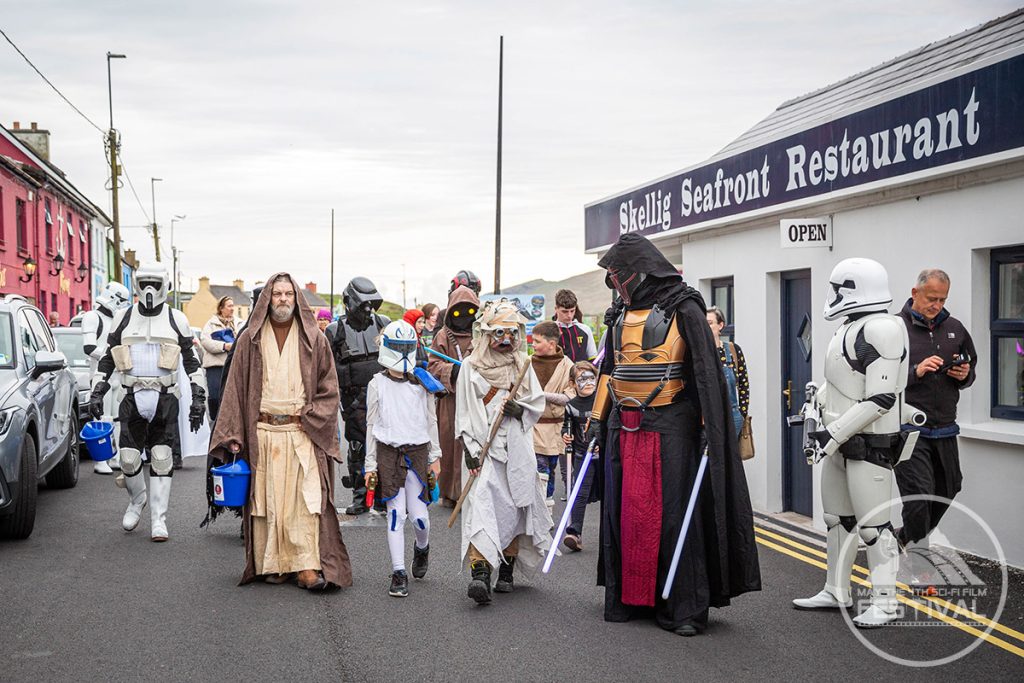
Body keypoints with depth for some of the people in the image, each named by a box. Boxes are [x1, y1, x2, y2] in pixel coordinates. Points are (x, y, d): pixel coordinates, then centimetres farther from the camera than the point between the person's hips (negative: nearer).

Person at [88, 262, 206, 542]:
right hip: (133, 398, 1)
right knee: (129, 458, 0)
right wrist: (97, 392, 7)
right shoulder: (123, 318, 9)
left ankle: (158, 519, 3)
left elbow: (192, 361, 9)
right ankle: (137, 501, 29)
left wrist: (199, 398, 2)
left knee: (162, 459, -4)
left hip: (165, 399, -1)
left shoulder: (177, 319, 6)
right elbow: (107, 358, 15)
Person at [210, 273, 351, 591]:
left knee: (305, 497, -8)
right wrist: (233, 436, 0)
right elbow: (236, 388, 6)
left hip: (302, 431, -1)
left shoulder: (314, 340, 6)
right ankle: (273, 563, 10)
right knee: (267, 498, 2)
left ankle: (306, 565, -7)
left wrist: (308, 418, -5)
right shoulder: (250, 340, 7)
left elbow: (329, 388, 9)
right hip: (262, 432, 1)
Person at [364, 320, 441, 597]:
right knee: (396, 513, -4)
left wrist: (435, 457, 8)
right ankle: (399, 573, 3)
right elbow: (371, 426, 7)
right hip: (388, 453, -1)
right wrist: (370, 465, 5)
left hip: (418, 452, 1)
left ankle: (422, 547, 30)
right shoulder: (377, 385, 5)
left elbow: (431, 421, 12)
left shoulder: (422, 383, 7)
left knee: (419, 514, -4)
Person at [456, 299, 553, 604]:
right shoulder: (471, 366, 2)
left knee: (514, 508, 6)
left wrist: (519, 409, -10)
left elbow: (538, 402, 12)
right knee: (482, 505, -16)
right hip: (484, 448, -3)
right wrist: (470, 448, -7)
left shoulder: (522, 364, 10)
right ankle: (479, 575, -26)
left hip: (516, 448, 3)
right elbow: (463, 412, 2)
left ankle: (506, 571, 21)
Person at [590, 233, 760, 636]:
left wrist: (710, 430, -15)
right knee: (624, 510, 6)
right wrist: (598, 419, 16)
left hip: (669, 426, -6)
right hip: (624, 427, 6)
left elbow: (706, 370, -9)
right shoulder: (620, 314, 14)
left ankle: (684, 607, -2)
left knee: (673, 511, -6)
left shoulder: (682, 309, -6)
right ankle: (628, 597, 15)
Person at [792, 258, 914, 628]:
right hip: (840, 442, 10)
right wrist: (824, 427, 17)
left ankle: (885, 601, 4)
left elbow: (880, 399, -23)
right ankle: (836, 592, 28)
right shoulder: (852, 327, 13)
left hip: (869, 444, -10)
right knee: (836, 518, 17)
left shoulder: (880, 330, -19)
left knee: (873, 524, -5)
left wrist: (835, 433, -21)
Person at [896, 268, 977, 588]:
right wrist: (916, 372, -23)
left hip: (944, 429, 6)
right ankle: (918, 563, 3)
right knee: (919, 492, -9)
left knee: (947, 490, 14)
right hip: (909, 428, -6)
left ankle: (905, 537, 37)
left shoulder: (954, 328, 9)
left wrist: (965, 374, -2)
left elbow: (970, 370, 20)